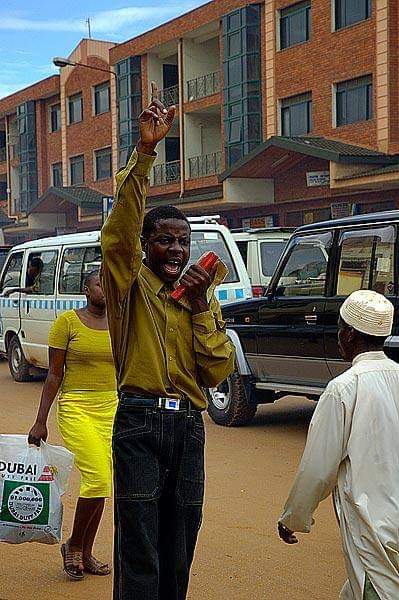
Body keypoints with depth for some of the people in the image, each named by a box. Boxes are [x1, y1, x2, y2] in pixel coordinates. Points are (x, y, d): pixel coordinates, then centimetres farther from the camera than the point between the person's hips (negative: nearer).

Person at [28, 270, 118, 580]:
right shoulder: (68, 322, -4)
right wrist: (40, 421, -5)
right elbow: (54, 374, -3)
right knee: (98, 479, -16)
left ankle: (85, 554, 20)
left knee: (100, 484, 6)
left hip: (112, 409, 5)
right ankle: (74, 545, 5)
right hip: (77, 407, -5)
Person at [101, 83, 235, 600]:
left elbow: (217, 372, 5)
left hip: (189, 426, 5)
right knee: (140, 557, -8)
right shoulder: (131, 284, 1)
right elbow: (119, 232, -21)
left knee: (177, 557, 11)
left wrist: (202, 306, -5)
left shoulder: (201, 295, 15)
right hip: (140, 422, -5)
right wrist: (144, 151, -32)